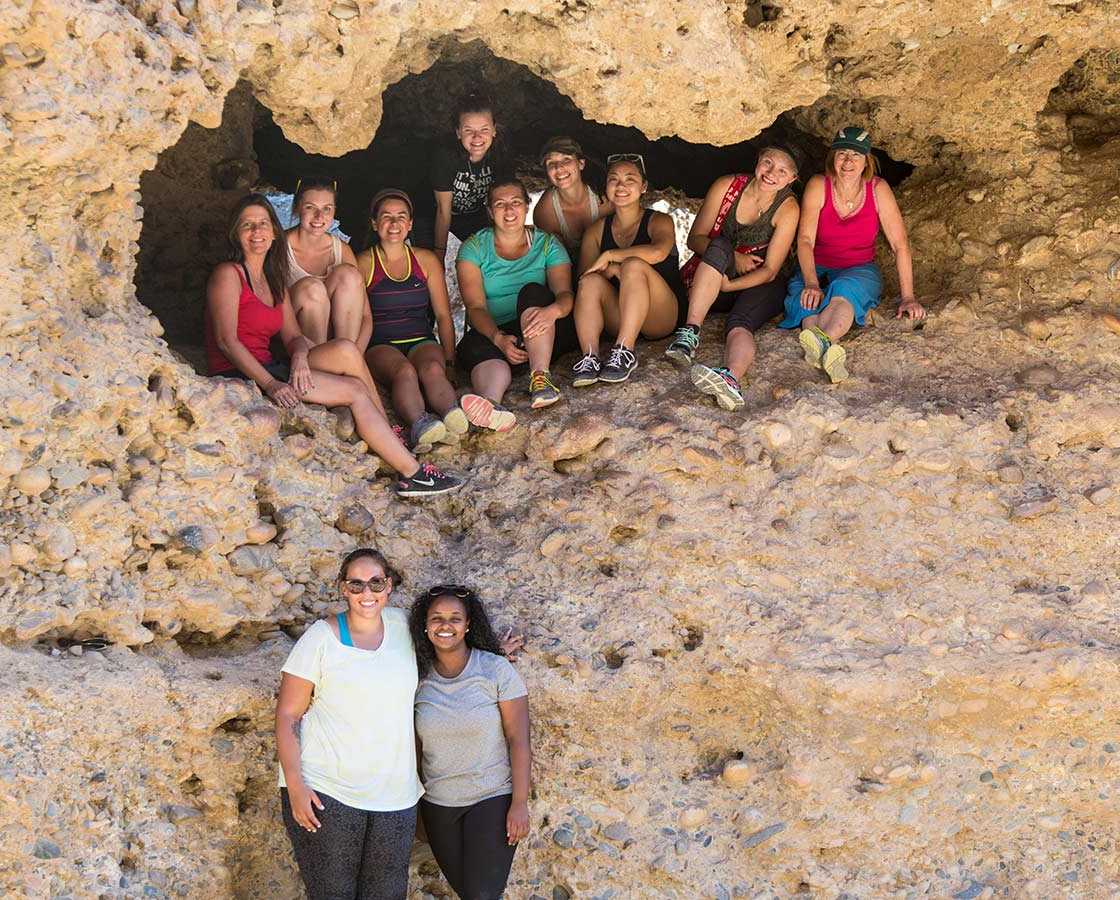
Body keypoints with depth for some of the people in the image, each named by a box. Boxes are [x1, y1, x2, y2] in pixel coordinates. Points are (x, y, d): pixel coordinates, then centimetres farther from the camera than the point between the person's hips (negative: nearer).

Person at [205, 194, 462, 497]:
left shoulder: (274, 280, 19)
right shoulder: (228, 275, -5)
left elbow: (293, 336, 10)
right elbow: (226, 341, -15)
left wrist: (300, 357, -16)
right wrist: (271, 385, -25)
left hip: (267, 368, 7)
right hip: (237, 376, -7)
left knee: (345, 350, -18)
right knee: (355, 391, -17)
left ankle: (385, 433, -11)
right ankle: (411, 472, -14)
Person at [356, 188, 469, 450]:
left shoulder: (426, 260, 16)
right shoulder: (363, 264, 7)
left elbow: (443, 314, 15)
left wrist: (449, 358, 4)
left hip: (421, 340, 2)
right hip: (380, 345, -2)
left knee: (433, 368, -34)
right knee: (405, 371, -36)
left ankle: (454, 416, -63)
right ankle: (419, 424, -64)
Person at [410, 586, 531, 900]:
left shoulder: (496, 670, -12)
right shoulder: (419, 678, -2)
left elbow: (518, 739, -11)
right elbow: (416, 743, 8)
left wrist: (520, 803, -15)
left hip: (492, 800, -4)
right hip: (437, 804, 4)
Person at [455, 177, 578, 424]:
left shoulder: (547, 244, 10)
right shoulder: (474, 248, 7)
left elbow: (565, 294, -5)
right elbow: (476, 307, -5)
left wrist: (553, 310, -32)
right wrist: (499, 338, -26)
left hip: (543, 332, 1)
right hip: (491, 333, -1)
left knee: (532, 291, -29)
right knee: (476, 348, -36)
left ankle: (540, 376, -45)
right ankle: (492, 404, -70)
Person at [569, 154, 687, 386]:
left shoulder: (659, 221, 2)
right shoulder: (597, 231, 14)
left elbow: (658, 252, -23)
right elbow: (582, 276, 0)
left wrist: (608, 256, -17)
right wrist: (611, 270, -18)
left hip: (663, 316, -3)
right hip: (620, 320, 3)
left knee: (634, 265, -28)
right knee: (592, 281, -23)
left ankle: (624, 352, -38)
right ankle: (589, 357, -39)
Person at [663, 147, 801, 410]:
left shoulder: (787, 208, -10)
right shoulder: (726, 187, -5)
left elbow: (770, 270, -13)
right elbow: (695, 238, -1)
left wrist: (728, 285, -26)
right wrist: (732, 258, -17)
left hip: (762, 286, -2)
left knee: (739, 324, -35)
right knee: (720, 245, -31)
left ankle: (732, 378, -69)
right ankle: (689, 332, -43)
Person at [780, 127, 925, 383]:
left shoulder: (878, 189, -7)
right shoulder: (818, 186, -8)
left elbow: (900, 245, -6)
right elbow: (805, 240, -15)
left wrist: (908, 297, -11)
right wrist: (811, 283, -31)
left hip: (860, 271, -1)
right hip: (817, 269, 1)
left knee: (844, 290, -37)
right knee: (809, 300, -35)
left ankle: (820, 342, -67)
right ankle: (828, 352, -65)